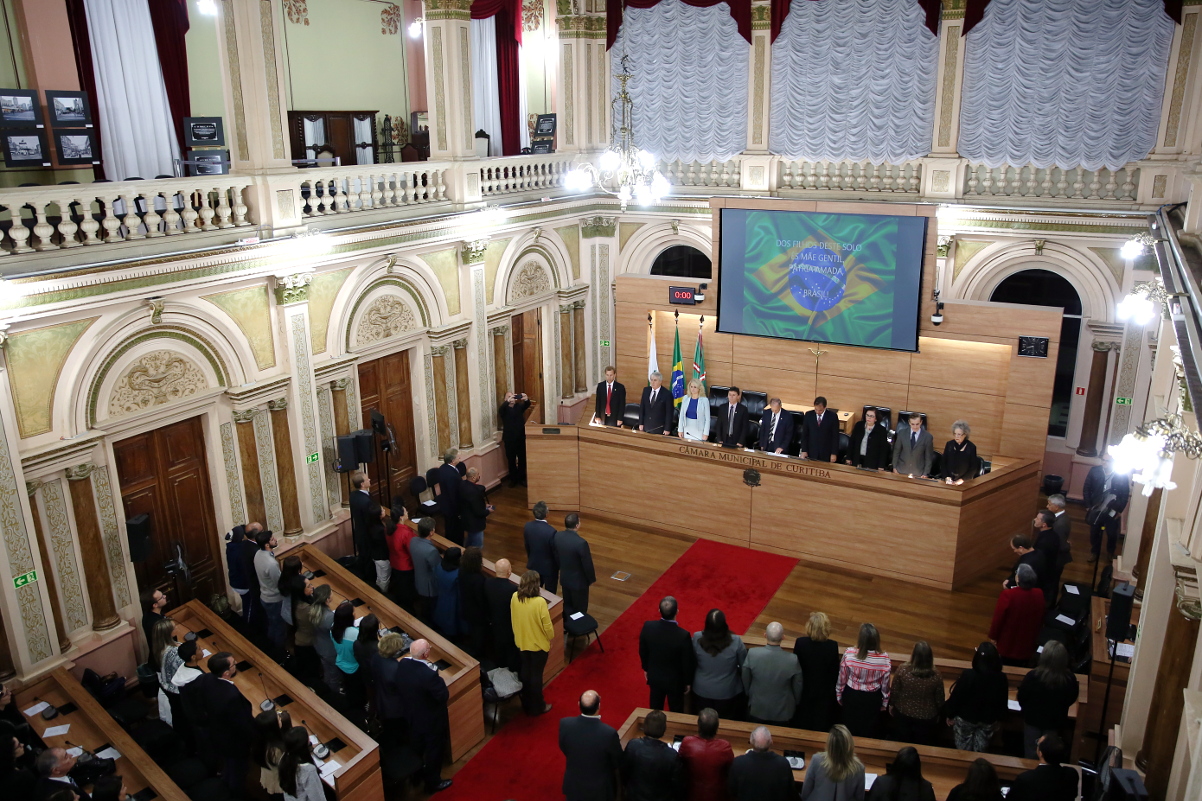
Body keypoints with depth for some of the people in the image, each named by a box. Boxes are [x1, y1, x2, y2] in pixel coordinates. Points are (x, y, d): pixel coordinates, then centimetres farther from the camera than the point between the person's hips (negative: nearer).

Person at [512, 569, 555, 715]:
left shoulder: (514, 598, -14)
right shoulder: (540, 602, -29)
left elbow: (513, 618, 2)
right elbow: (547, 626, -20)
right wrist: (550, 637, 1)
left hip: (521, 642, 5)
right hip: (538, 644, -5)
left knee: (524, 672, 23)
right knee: (536, 675, 12)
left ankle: (526, 703, 40)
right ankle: (537, 707, 29)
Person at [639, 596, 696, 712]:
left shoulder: (648, 627, -24)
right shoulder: (683, 635, -34)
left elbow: (642, 651, -6)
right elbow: (687, 663, -19)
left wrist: (646, 668, 13)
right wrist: (687, 681, 0)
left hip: (654, 676, 3)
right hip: (675, 680, -3)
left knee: (655, 709, 26)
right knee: (676, 711, 23)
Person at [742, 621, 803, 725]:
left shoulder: (752, 654, -24)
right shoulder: (793, 660, -27)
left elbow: (745, 682, -7)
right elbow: (798, 689, -10)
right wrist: (795, 705, 11)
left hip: (756, 711, 1)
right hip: (782, 713, -1)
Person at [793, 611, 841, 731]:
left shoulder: (800, 643, -22)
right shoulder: (832, 646, -22)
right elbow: (835, 672, -11)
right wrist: (832, 688, 8)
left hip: (804, 690, 1)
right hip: (825, 692, -1)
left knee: (803, 722, 21)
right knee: (822, 725, 17)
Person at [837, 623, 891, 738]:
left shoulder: (849, 654, -25)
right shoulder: (884, 659, -23)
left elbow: (842, 679, -12)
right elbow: (885, 684, -9)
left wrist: (839, 695, 6)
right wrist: (884, 702, 9)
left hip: (851, 696, 0)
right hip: (873, 699, 0)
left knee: (850, 728, 23)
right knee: (868, 729, 23)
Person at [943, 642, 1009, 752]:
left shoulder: (968, 675, -30)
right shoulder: (1001, 678, -20)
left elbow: (955, 697, -18)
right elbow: (1003, 703, -4)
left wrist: (950, 715, 0)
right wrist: (997, 719, 15)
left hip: (965, 718, -2)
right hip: (988, 721, 3)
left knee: (963, 751, 19)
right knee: (980, 752, 23)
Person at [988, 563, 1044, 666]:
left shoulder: (1008, 595, -26)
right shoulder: (1039, 594, -11)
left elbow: (998, 618, -17)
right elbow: (1040, 619, 4)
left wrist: (993, 636, -1)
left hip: (1008, 643, -4)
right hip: (1027, 644, 4)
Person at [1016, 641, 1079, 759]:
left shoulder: (1033, 676, -28)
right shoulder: (1070, 678, -22)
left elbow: (1021, 698, -12)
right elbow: (1071, 700, -1)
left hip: (1033, 719, -2)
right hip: (1056, 722, 2)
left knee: (1031, 755, 18)